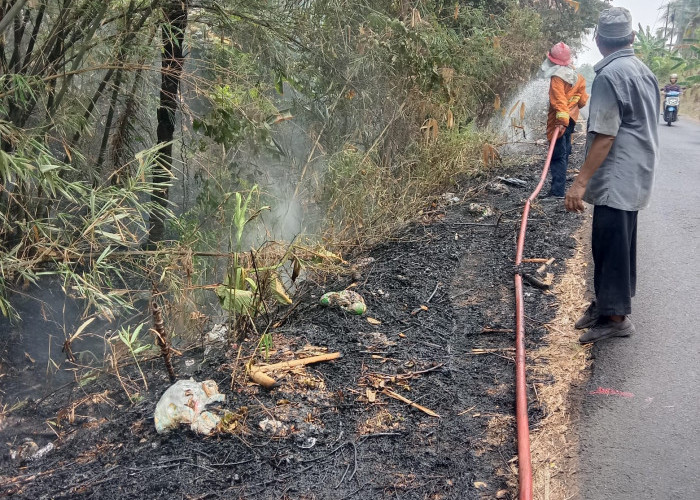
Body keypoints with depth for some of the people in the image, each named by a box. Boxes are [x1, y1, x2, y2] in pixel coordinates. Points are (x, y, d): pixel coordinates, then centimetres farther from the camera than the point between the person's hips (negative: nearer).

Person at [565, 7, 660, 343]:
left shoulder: (609, 75, -16)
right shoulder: (643, 70, 11)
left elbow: (604, 135, -22)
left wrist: (581, 181, -21)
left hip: (616, 178, -9)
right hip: (635, 176, 9)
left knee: (610, 245, -3)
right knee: (620, 243, 16)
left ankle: (614, 316, 4)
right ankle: (609, 302, 27)